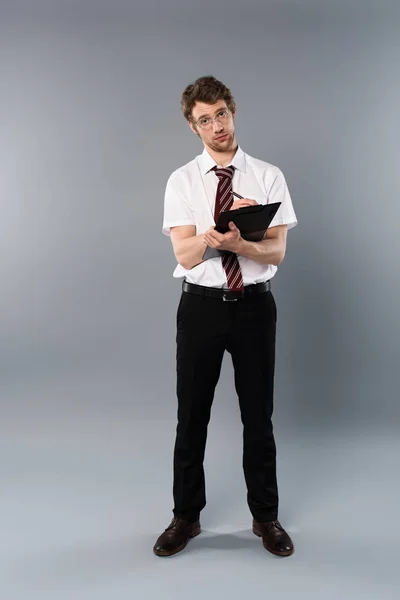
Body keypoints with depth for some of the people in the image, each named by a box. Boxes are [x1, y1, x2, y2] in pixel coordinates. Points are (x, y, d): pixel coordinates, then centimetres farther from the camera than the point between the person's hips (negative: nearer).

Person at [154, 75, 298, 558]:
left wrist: (236, 242, -26)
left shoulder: (269, 176, 1)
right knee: (191, 415, 9)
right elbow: (185, 254, -10)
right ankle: (186, 516, 30)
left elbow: (277, 250, -6)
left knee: (258, 415, 10)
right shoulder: (181, 181, 1)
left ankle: (265, 517, 30)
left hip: (254, 304, 0)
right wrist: (225, 224, -26)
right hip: (200, 305, 0)